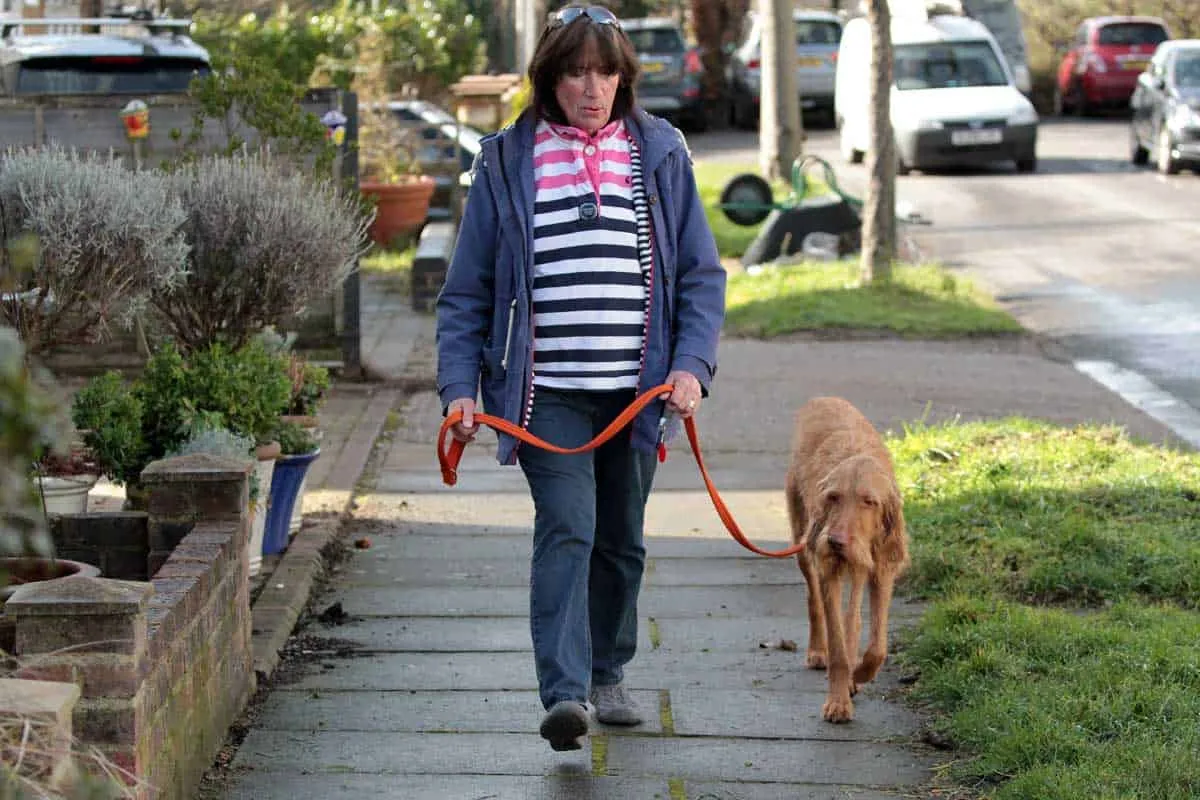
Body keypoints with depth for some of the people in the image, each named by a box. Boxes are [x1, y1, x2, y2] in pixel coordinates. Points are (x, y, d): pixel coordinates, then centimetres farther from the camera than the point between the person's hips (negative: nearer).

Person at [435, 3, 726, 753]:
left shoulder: (661, 155, 7)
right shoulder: (507, 162, 3)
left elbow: (702, 273, 7)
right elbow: (467, 290, 4)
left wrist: (691, 365, -7)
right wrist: (459, 387, -6)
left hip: (636, 392, 3)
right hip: (547, 390, -3)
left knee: (621, 541, 14)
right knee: (566, 530, -17)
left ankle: (607, 677, 30)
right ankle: (565, 693, -24)